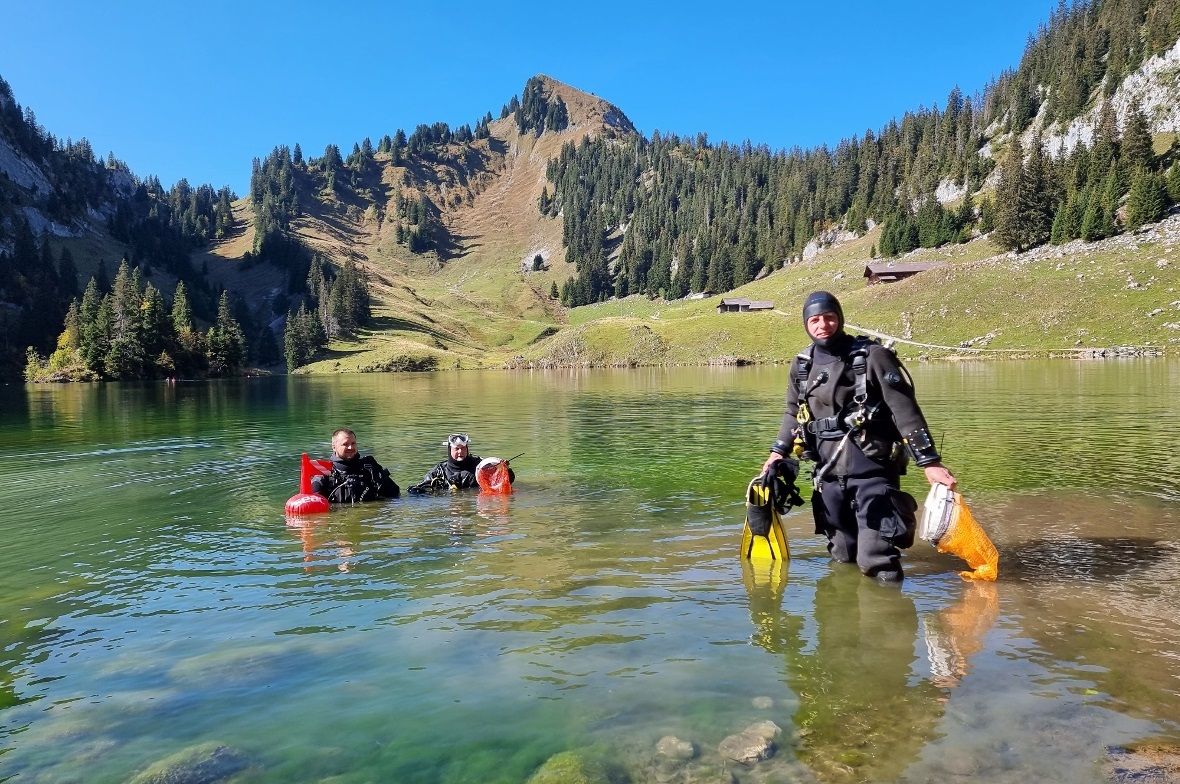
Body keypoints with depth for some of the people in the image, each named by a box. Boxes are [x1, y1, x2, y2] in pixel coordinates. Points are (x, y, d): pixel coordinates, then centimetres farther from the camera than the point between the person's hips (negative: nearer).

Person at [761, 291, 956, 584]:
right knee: (843, 556, 14)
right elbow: (793, 413, 23)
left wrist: (929, 461, -15)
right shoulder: (802, 365, 8)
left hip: (872, 467, -5)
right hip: (828, 470, 5)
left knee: (876, 559, -7)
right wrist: (778, 452, 15)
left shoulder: (872, 356, -8)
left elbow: (905, 410, -11)